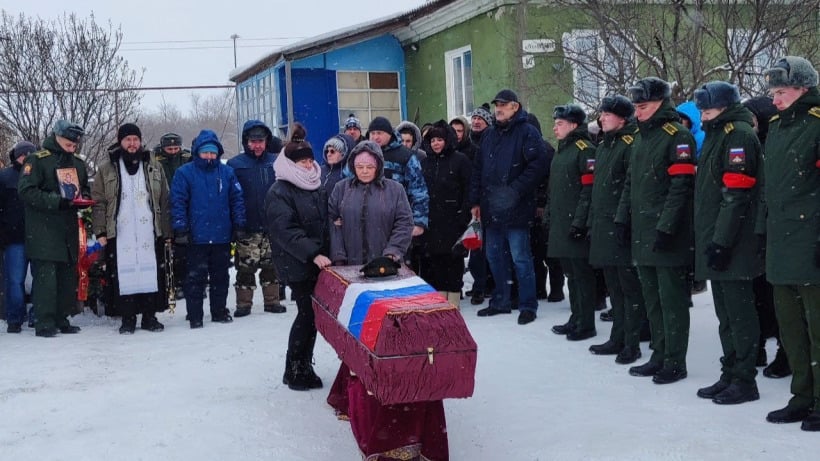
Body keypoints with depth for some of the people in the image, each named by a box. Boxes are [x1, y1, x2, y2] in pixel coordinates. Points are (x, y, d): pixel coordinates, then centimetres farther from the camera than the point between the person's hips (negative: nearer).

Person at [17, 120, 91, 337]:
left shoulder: (78, 163, 16)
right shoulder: (37, 160, -4)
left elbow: (85, 189, 27)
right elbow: (26, 190, -12)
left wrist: (82, 199, 3)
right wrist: (56, 201, -21)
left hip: (69, 230, 6)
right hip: (44, 231, -6)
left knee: (68, 276, 7)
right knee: (45, 276, -9)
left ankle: (61, 319, 15)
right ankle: (44, 323, -3)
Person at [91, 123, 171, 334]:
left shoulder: (154, 168, 11)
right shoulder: (107, 169, 7)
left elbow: (165, 202, 11)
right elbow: (98, 202, 4)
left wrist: (167, 231, 5)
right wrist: (100, 231, -5)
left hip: (149, 233, 1)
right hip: (119, 234, -1)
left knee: (152, 274, 2)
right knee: (123, 276, -1)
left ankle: (149, 316, 13)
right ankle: (128, 318, 9)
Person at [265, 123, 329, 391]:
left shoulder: (317, 187, 14)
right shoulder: (279, 193, -8)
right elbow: (286, 231, -18)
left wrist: (330, 252, 10)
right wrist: (313, 254, -26)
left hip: (319, 262, 6)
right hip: (297, 265, -6)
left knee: (312, 314, 8)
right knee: (307, 314, -6)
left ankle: (304, 366, 19)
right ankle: (295, 371, 7)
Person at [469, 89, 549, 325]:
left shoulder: (527, 132, -6)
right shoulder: (490, 134, 15)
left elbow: (539, 164, -17)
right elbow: (478, 168, 17)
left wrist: (515, 191, -19)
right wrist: (476, 201, 12)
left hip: (516, 209, -7)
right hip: (491, 209, 7)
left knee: (521, 258, -3)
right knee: (495, 256, 14)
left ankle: (528, 305, 7)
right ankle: (500, 301, 27)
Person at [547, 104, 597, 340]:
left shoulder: (585, 149, -11)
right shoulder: (561, 150, 19)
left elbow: (589, 188, -18)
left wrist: (580, 221, -21)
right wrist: (550, 215, 20)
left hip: (576, 224, -9)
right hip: (560, 224, 9)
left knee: (582, 273, -3)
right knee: (571, 273, 15)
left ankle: (586, 324, 4)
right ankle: (576, 318, 24)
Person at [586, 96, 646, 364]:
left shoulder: (630, 144, -10)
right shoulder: (603, 146, 19)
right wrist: (592, 221, 19)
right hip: (603, 227, 9)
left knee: (630, 287, -2)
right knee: (614, 286, 15)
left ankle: (632, 344, 3)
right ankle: (617, 339, 24)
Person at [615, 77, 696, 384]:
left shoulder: (677, 136, -10)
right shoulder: (641, 138, 17)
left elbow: (681, 187, -17)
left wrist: (666, 227, -21)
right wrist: (622, 218, 14)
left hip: (667, 236, -8)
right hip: (642, 234, 9)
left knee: (671, 299, -2)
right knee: (652, 298, 13)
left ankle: (675, 363, 6)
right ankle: (659, 356, 23)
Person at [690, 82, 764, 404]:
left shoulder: (739, 134, -11)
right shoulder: (716, 135, 19)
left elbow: (736, 194, -20)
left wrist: (722, 241, -22)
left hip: (732, 245, -10)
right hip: (714, 242, 10)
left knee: (738, 311, -4)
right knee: (725, 312, 14)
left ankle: (744, 381, 3)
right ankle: (730, 374, 22)